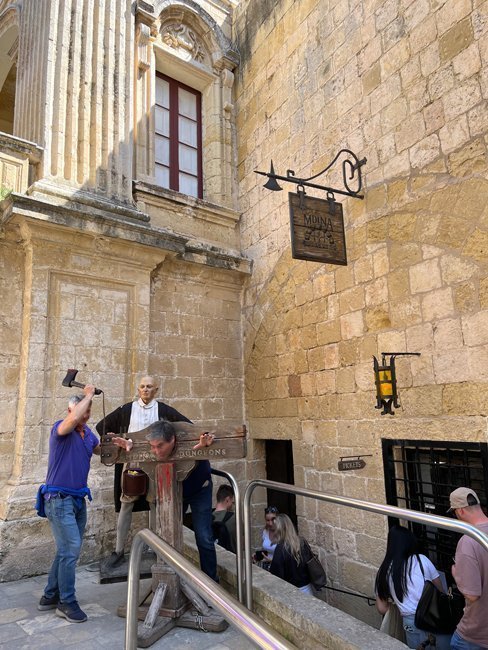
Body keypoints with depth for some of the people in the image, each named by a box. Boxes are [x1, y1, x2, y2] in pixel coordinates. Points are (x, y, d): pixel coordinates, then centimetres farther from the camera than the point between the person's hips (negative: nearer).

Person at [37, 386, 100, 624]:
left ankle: (50, 596, 29)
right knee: (70, 548, -9)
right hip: (58, 498, -8)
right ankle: (67, 602, 5)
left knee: (68, 549, 15)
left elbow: (101, 450, 23)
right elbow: (73, 419, -39)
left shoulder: (88, 433, 6)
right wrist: (88, 394, -26)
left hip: (78, 499, 8)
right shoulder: (60, 428, -15)